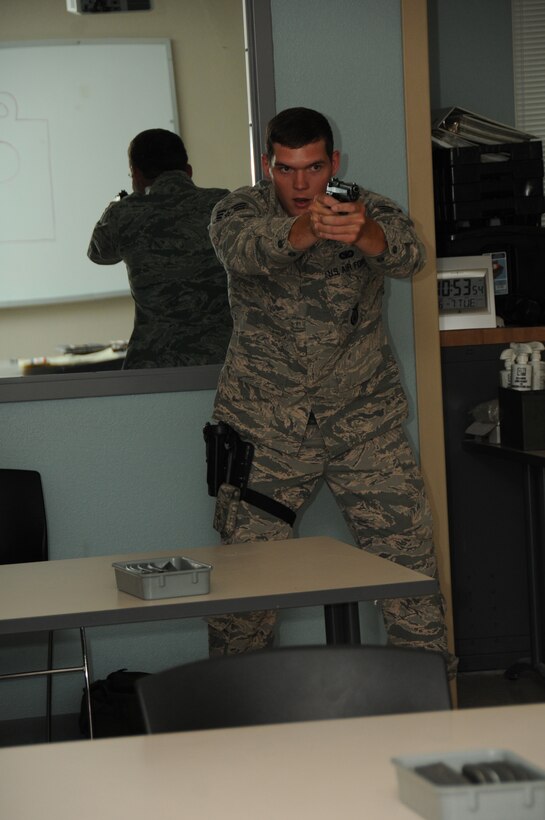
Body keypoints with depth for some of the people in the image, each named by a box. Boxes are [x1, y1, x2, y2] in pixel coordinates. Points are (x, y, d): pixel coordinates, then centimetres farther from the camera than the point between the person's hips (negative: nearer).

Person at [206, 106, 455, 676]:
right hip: (264, 429, -1)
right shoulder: (239, 211, -5)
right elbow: (245, 247, -30)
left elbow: (407, 255, -26)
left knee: (410, 563, -3)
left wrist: (363, 234, -51)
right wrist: (307, 229, -53)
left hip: (365, 421, 1)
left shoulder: (370, 211, -3)